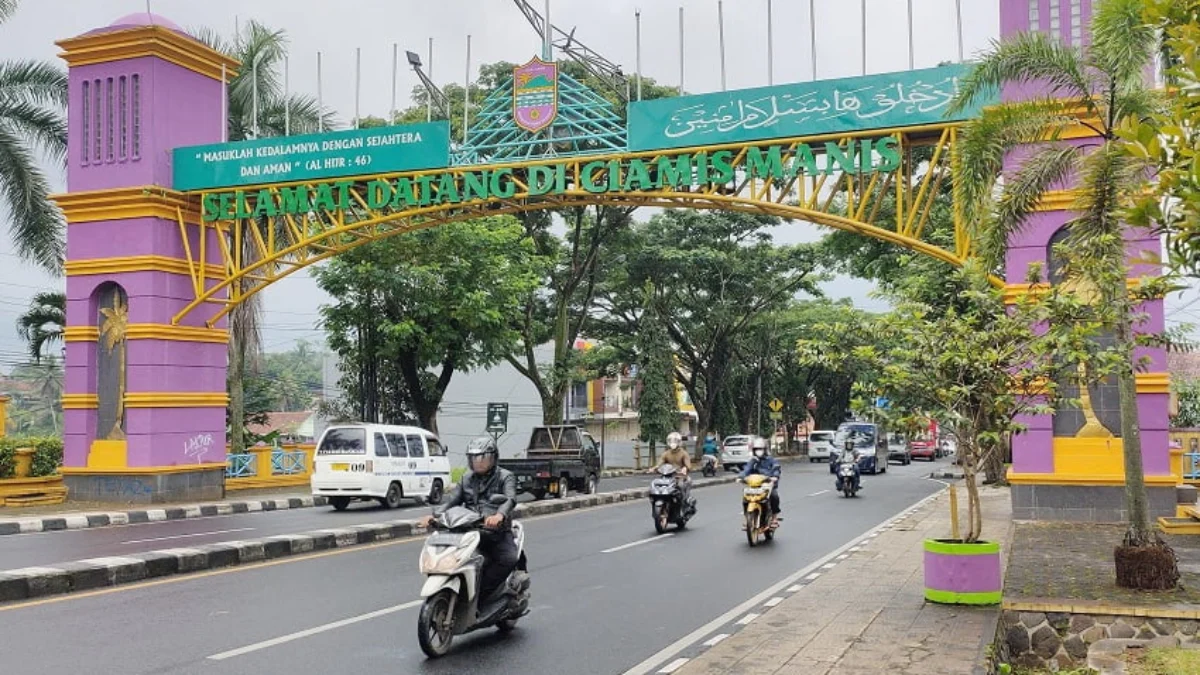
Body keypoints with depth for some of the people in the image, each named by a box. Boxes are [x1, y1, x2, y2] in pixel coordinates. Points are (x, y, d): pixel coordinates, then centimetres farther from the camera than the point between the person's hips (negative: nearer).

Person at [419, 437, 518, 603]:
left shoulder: (505, 477, 5)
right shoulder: (467, 479, 21)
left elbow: (510, 499, -15)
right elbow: (452, 500, 9)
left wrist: (500, 515, -39)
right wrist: (434, 515, -12)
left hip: (498, 532, -4)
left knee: (509, 559, -33)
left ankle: (479, 596, -24)